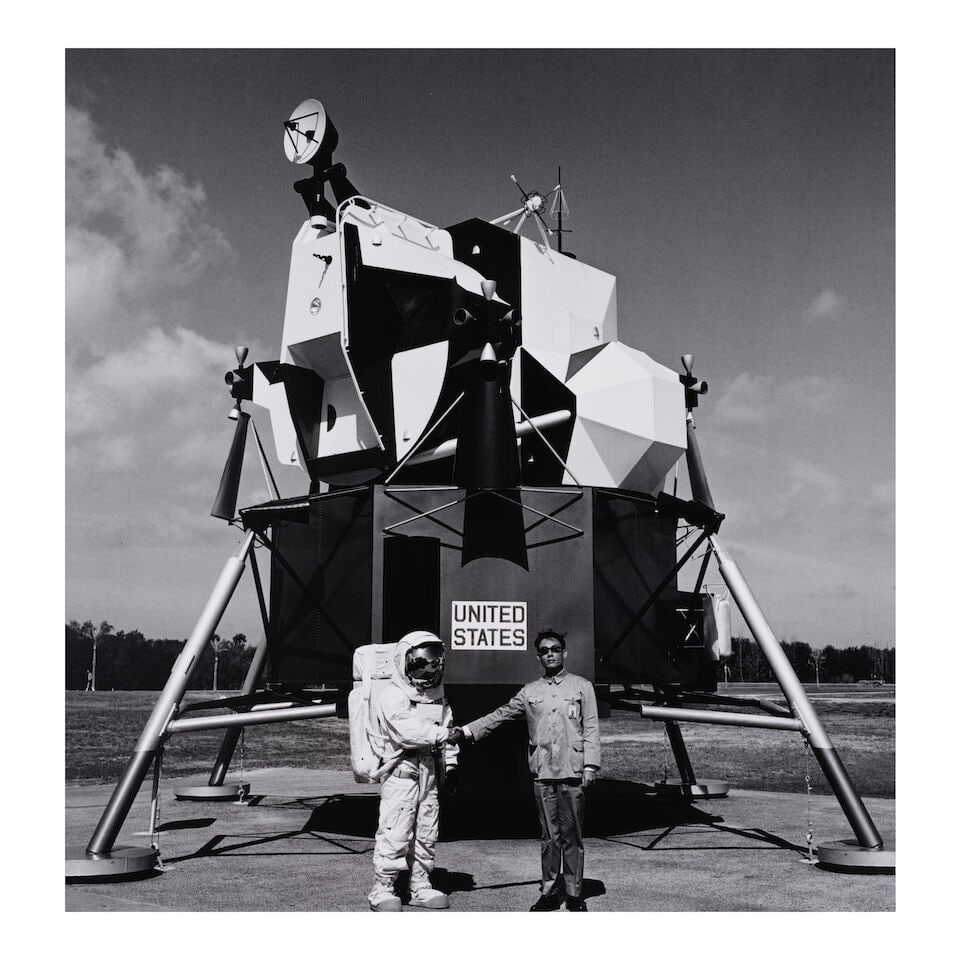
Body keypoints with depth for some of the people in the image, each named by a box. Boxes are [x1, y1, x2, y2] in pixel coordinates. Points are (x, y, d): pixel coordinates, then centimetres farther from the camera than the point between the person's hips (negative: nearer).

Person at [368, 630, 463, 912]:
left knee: (427, 833, 12)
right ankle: (382, 890, 5)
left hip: (430, 771, 7)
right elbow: (407, 730, -22)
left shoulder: (438, 698, 14)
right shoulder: (393, 696, -10)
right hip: (400, 772, -7)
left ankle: (420, 887, 23)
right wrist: (443, 735, -26)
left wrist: (450, 763, 6)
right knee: (395, 833, -7)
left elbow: (447, 727, 17)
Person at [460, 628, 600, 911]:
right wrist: (467, 731, 0)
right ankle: (549, 891, 15)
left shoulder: (581, 686, 5)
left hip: (572, 772, -2)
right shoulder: (530, 692, 11)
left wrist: (590, 765, -5)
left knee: (572, 835, 2)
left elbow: (591, 728, 3)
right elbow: (499, 715, 10)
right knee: (549, 835, 7)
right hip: (542, 773, 2)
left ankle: (574, 892, 12)